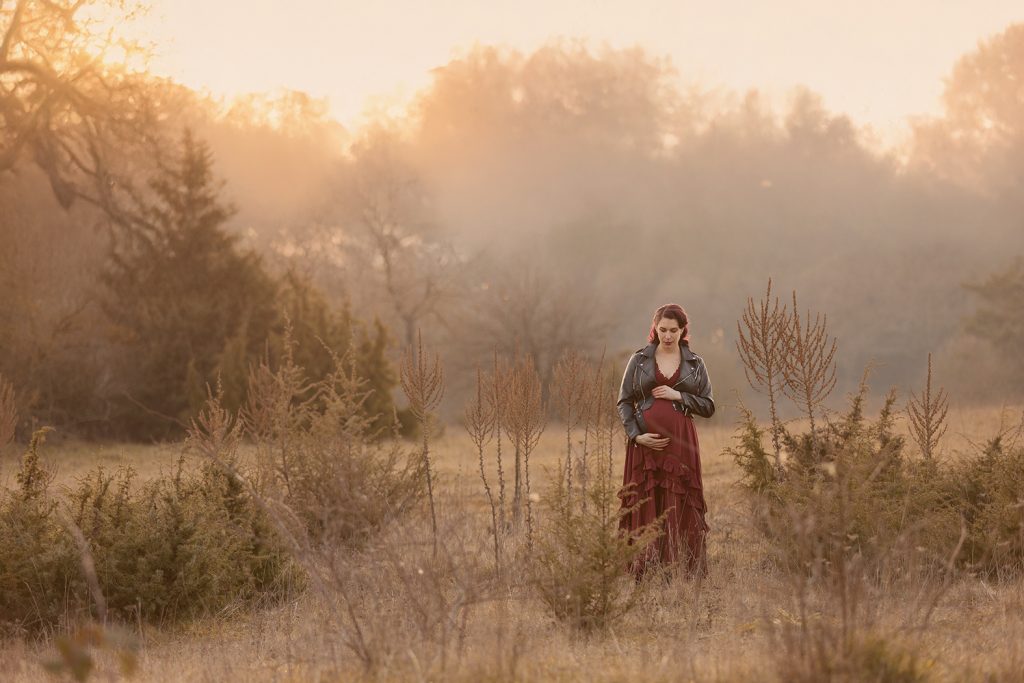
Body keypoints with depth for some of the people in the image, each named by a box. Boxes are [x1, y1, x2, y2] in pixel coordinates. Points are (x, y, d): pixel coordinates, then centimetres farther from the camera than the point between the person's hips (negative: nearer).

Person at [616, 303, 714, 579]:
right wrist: (636, 435, -7)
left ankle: (686, 575, -4)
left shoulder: (695, 364, 10)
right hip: (645, 441, 0)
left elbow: (708, 406, 8)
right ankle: (643, 575, -2)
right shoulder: (639, 360, 8)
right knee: (645, 507, -4)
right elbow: (624, 401, 6)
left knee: (680, 510, -4)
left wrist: (679, 396, -6)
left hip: (681, 443, 0)